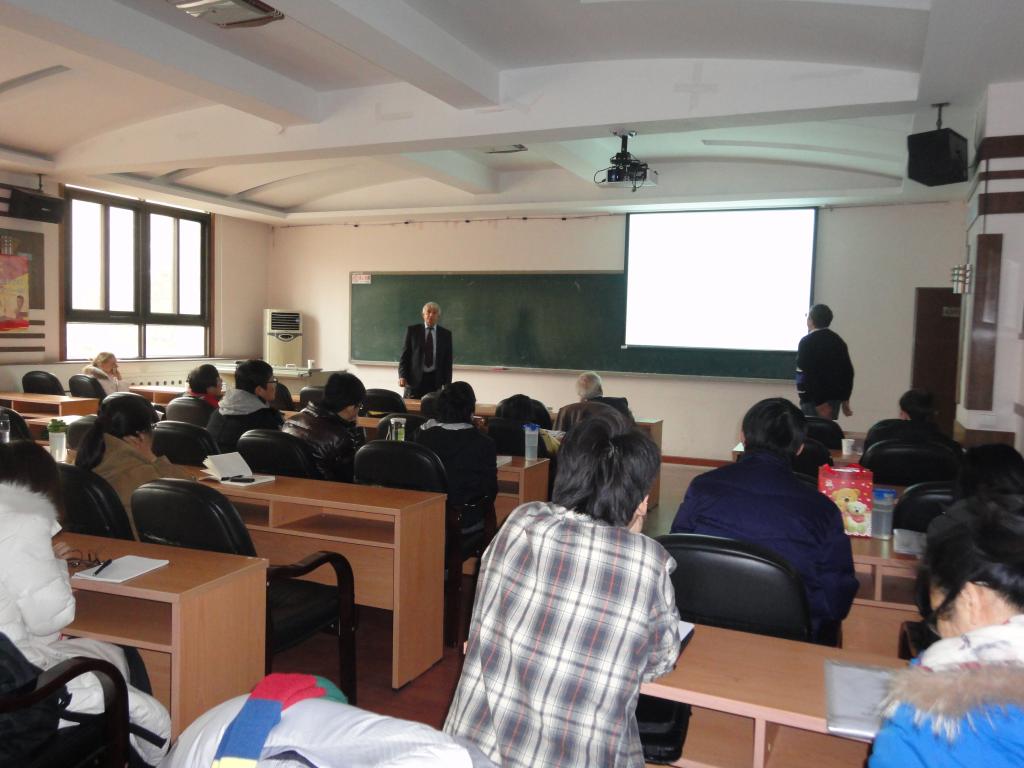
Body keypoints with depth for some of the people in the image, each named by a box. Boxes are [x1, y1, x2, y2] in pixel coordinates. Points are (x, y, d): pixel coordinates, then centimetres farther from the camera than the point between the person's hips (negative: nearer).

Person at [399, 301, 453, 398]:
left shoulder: (446, 334, 8)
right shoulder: (412, 330, 4)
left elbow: (448, 361, 7)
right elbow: (404, 355, 2)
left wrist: (447, 385, 1)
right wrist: (402, 376, -11)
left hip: (435, 380, 1)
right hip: (415, 379, -1)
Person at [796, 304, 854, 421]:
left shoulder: (807, 342, -10)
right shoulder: (838, 341, 12)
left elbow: (810, 375, -18)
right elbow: (848, 371, 12)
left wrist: (819, 403, -18)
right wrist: (845, 399, 16)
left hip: (813, 399, -7)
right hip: (835, 397, 8)